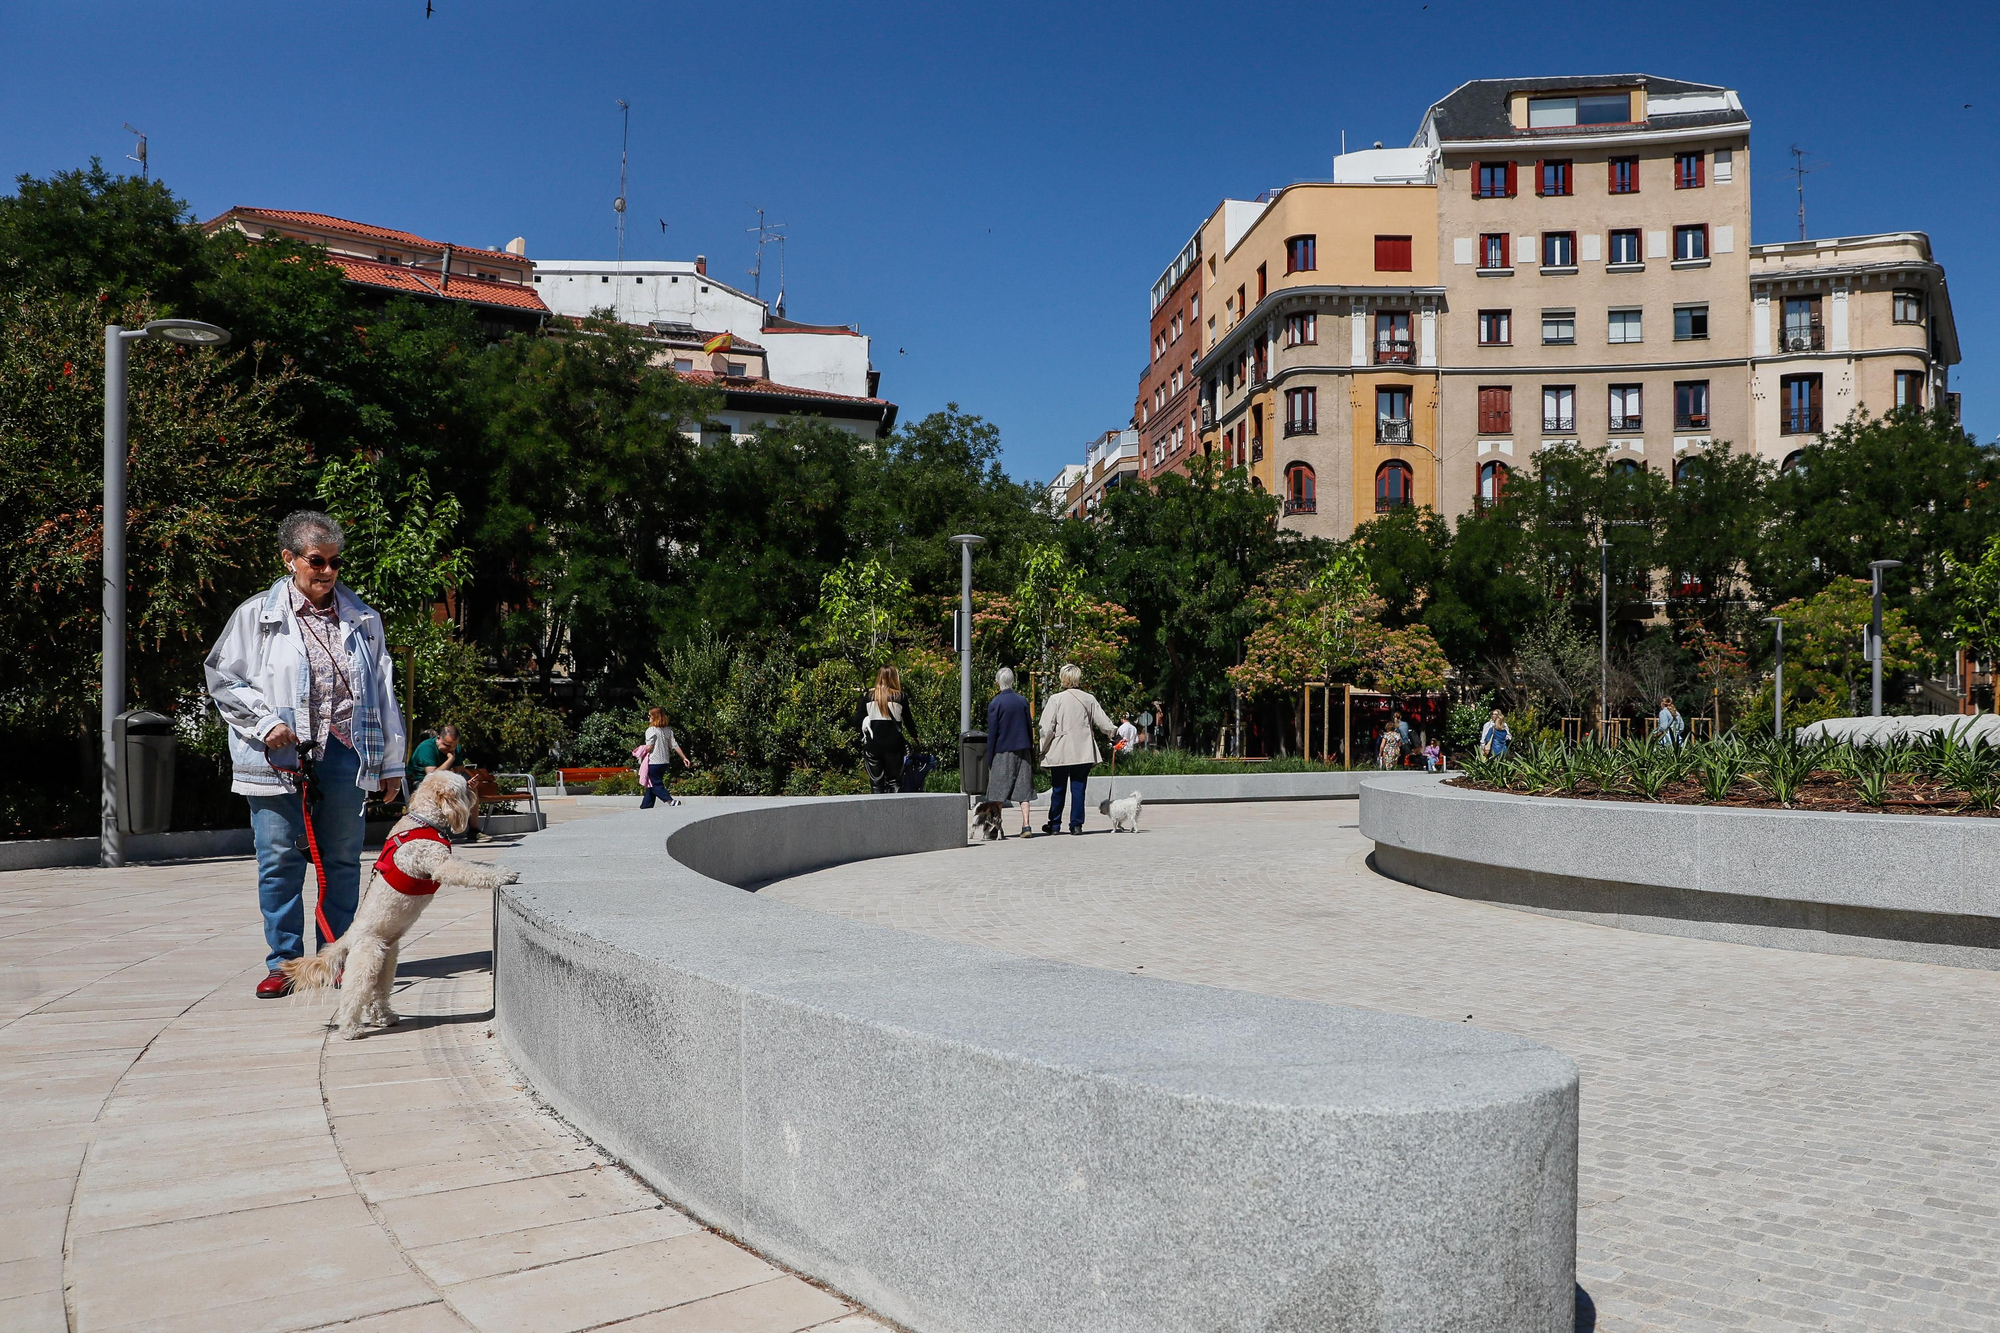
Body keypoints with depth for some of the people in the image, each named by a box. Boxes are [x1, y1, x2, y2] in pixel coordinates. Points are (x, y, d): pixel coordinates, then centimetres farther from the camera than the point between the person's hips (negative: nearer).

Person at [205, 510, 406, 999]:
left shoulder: (362, 619, 13)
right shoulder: (256, 615, 5)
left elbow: (383, 693, 15)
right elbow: (223, 679, 5)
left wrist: (392, 763, 13)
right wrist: (265, 723, -11)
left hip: (345, 754, 2)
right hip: (279, 757, -2)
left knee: (342, 860, 6)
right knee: (280, 860, 0)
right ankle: (284, 963, 10)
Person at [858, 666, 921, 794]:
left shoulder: (868, 697, 5)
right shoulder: (900, 697, 0)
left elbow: (861, 722, 6)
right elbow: (908, 720, 8)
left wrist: (863, 741, 15)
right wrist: (915, 738, 22)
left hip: (872, 745, 2)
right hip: (893, 744, -2)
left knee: (876, 783, 6)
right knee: (893, 780, 4)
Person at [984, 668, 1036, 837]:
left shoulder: (995, 703, -8)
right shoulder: (1022, 701, 4)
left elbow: (992, 733, -7)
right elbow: (1029, 729, 9)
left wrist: (989, 759, -1)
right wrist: (1031, 753, 17)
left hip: (1003, 752, -4)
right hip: (1023, 751, 4)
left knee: (998, 792, 4)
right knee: (1024, 790, 4)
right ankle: (1026, 825, -3)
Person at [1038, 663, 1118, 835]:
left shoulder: (1056, 699, -8)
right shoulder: (1088, 699, 2)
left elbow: (1047, 728, -10)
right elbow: (1103, 723, 7)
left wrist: (1043, 750, 0)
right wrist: (1114, 732, 28)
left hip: (1061, 753, -2)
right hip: (1084, 753, 2)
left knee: (1058, 789, 9)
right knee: (1078, 788, 6)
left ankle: (1054, 824, 16)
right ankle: (1076, 824, 6)